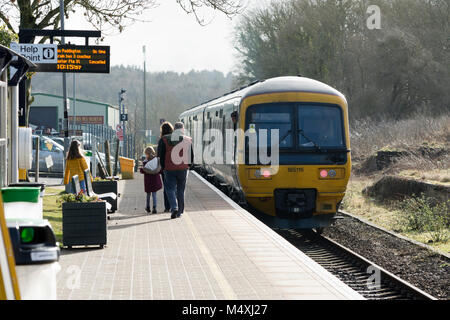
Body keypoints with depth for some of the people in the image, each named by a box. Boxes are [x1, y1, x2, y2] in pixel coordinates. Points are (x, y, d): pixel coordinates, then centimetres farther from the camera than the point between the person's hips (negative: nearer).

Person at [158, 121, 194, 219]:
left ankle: (174, 208, -18)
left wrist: (163, 167, 12)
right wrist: (188, 165, 20)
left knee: (170, 189, 4)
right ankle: (179, 212, 15)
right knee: (180, 190, 12)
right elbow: (191, 156, 3)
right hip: (183, 169, 1)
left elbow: (161, 154, 0)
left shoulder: (165, 139, -1)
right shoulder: (188, 140, -1)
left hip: (169, 169, -1)